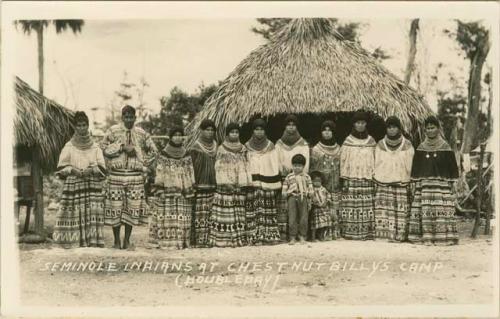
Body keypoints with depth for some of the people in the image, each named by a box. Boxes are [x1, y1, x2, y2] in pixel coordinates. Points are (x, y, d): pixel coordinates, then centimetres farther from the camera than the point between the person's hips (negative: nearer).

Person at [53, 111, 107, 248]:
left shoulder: (95, 147, 10)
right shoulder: (69, 147, 6)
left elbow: (102, 167, 6)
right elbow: (61, 167, 4)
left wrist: (92, 170, -12)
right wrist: (73, 170, -13)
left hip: (92, 185, 1)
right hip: (73, 184, -1)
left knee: (92, 212, -6)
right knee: (75, 213, -7)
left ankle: (92, 241, -2)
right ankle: (74, 242, -2)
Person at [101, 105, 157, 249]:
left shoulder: (141, 133, 8)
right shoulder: (113, 131, 1)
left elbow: (153, 150, 16)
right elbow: (103, 147, -8)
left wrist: (144, 166, 7)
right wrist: (122, 147, -14)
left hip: (135, 176, 2)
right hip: (116, 175, -2)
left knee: (132, 208, 2)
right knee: (115, 208, -1)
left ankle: (127, 240, 14)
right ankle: (117, 241, 12)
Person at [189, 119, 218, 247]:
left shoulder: (215, 145, 13)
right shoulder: (196, 146, -4)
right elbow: (192, 167, -7)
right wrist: (193, 184, -13)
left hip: (212, 184, 5)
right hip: (200, 184, -5)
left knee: (209, 212, 5)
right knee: (199, 212, -6)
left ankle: (207, 239, 9)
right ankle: (197, 240, -3)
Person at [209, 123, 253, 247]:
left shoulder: (242, 149, 15)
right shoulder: (222, 149, 2)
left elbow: (246, 167, 14)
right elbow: (219, 168, -4)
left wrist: (247, 183, 1)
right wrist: (226, 183, -14)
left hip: (240, 186, 4)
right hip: (225, 186, -4)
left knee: (239, 213, 2)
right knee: (225, 213, -8)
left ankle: (238, 238, 4)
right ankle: (222, 239, -7)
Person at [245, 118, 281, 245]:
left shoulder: (270, 146, 9)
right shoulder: (247, 147, 7)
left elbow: (276, 166, 8)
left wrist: (277, 184, 1)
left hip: (268, 183, 1)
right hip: (253, 183, -1)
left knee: (269, 210, 0)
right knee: (255, 209, -6)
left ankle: (271, 236, 3)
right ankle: (256, 237, -4)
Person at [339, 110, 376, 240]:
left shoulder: (371, 141, 10)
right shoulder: (348, 141, 3)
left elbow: (374, 161, 12)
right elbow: (343, 161, 2)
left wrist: (374, 178, 6)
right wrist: (344, 180, -4)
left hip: (366, 180, 2)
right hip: (351, 179, -2)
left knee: (366, 205, -2)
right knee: (351, 204, -6)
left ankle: (366, 232, 4)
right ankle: (350, 232, -1)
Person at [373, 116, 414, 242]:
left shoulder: (407, 145, 5)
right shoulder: (380, 144, 8)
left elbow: (410, 166, 5)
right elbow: (376, 164, 11)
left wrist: (410, 183, -1)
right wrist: (375, 180, 5)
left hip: (401, 183, -1)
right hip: (383, 183, 1)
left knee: (400, 210, -5)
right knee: (383, 209, -6)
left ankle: (398, 235, -1)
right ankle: (383, 233, -2)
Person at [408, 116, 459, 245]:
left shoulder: (445, 147, 4)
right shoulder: (421, 148, 10)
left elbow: (453, 167, 5)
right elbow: (415, 168, 13)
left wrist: (451, 184, 0)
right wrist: (415, 184, 6)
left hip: (442, 185, -2)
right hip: (424, 185, 2)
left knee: (442, 211, -8)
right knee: (425, 212, -4)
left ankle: (443, 237, -3)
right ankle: (426, 238, -1)